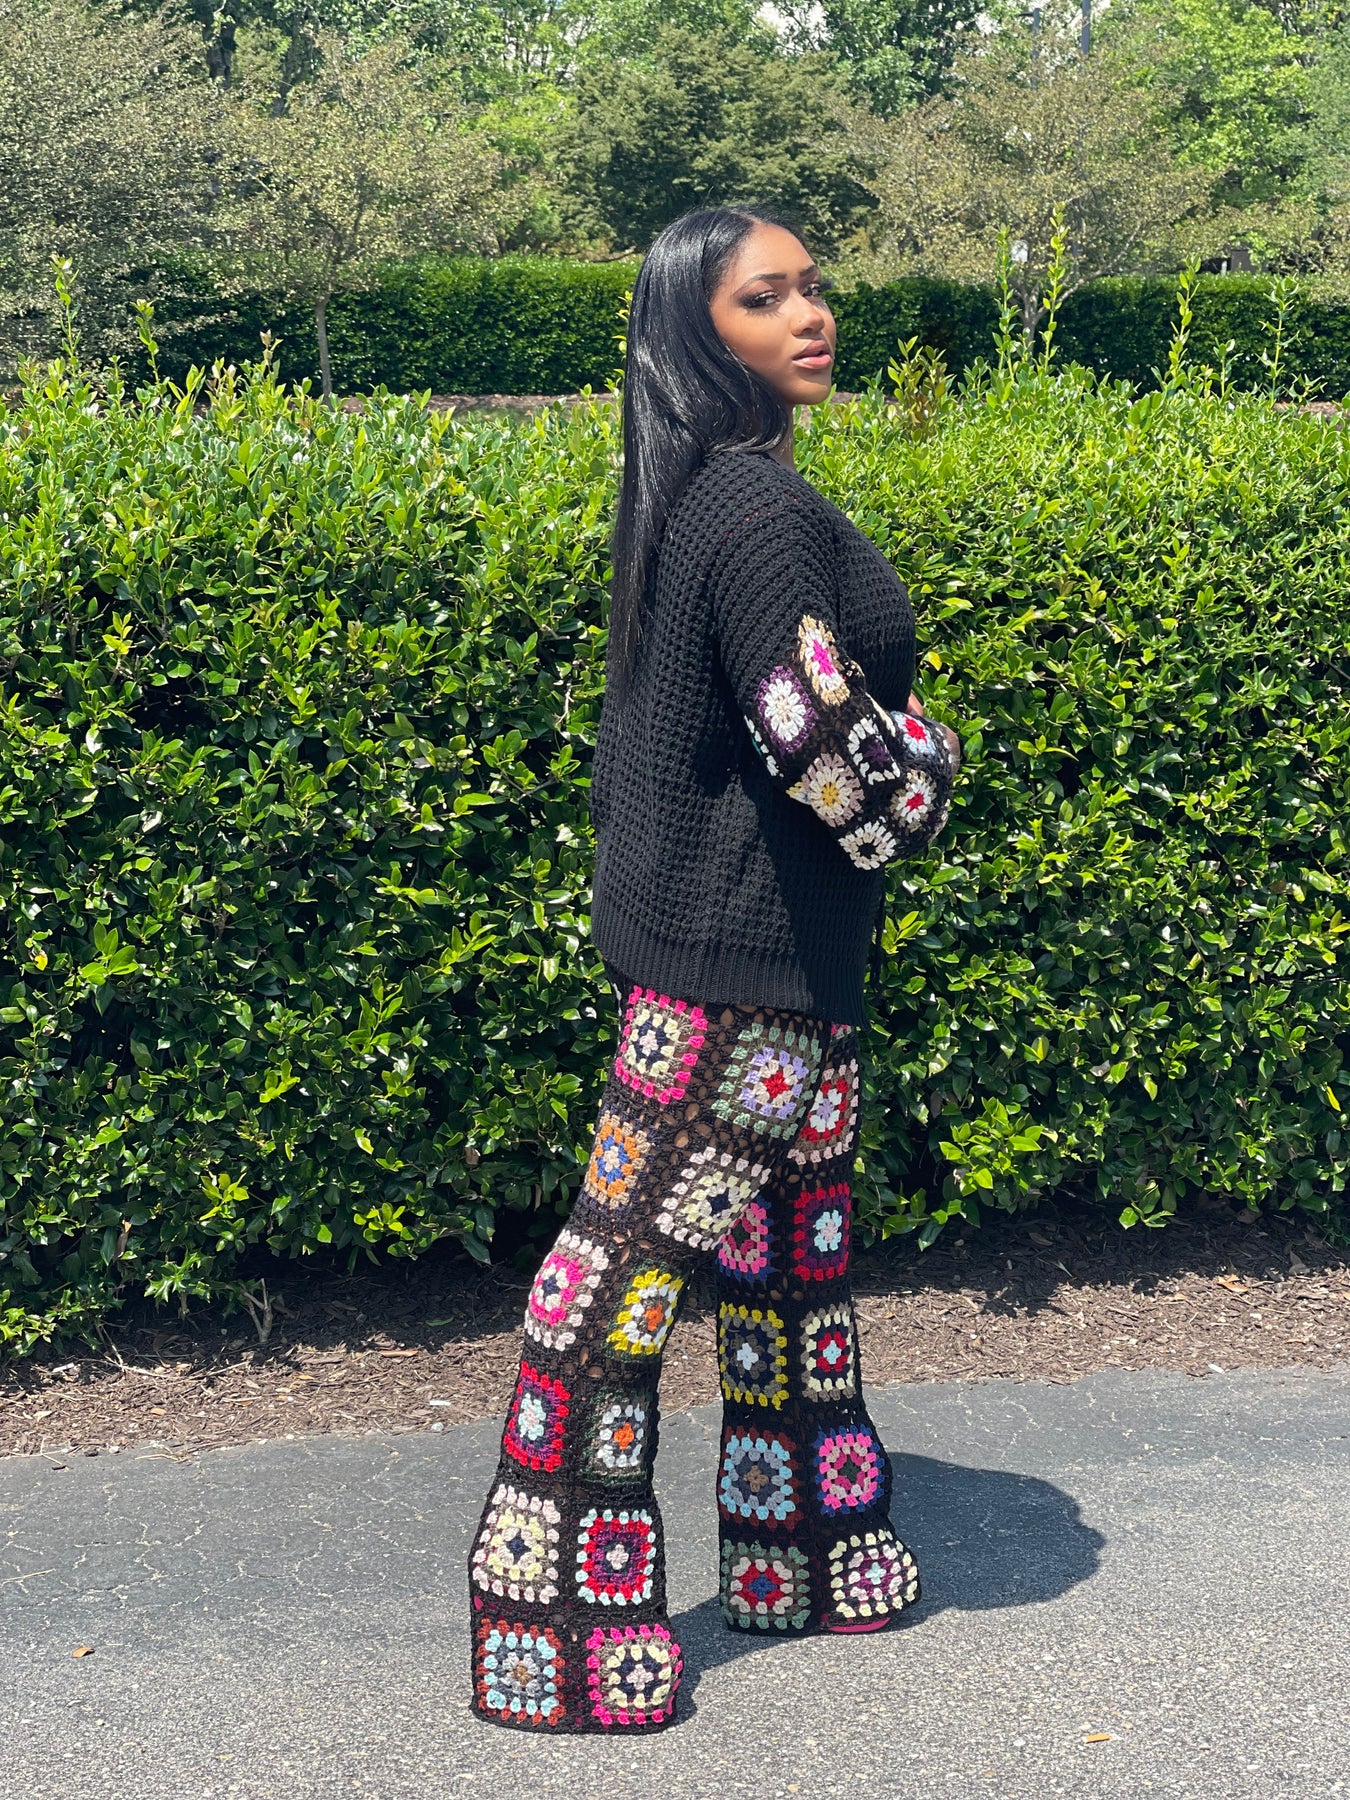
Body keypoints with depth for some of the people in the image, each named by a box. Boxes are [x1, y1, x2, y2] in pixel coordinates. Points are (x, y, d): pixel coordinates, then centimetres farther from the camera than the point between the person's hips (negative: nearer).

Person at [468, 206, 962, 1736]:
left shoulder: (691, 496, 10)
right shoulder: (760, 503, -20)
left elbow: (645, 723, 16)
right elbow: (824, 743, -23)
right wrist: (921, 773, -4)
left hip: (731, 938, 10)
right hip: (738, 959, -10)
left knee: (792, 1239, 19)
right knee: (624, 1263, -2)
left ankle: (799, 1553, 35)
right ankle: (561, 1630, 10)